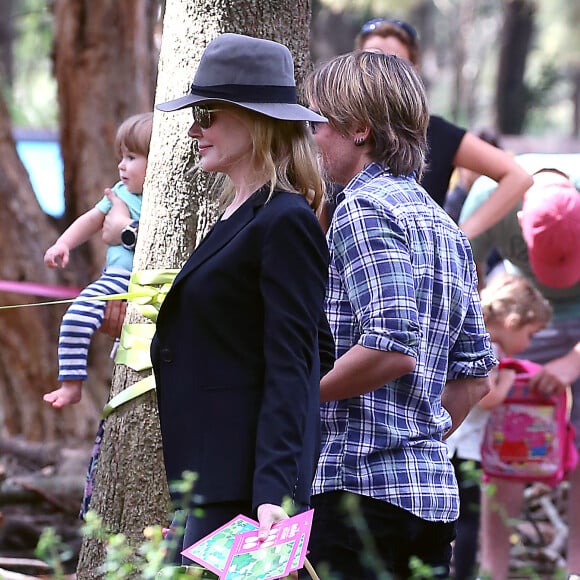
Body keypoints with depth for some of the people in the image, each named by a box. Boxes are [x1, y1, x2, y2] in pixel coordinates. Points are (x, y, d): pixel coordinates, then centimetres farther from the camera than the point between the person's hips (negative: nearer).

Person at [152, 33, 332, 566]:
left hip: (246, 478, -10)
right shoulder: (236, 216, 17)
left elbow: (290, 367, -17)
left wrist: (275, 492, -23)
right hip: (211, 477, 10)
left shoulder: (285, 223, -12)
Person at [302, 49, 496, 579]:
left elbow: (393, 347, -21)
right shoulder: (443, 223, 18)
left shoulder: (364, 208, -9)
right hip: (433, 486, 9)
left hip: (361, 482, -9)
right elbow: (475, 375, 18)